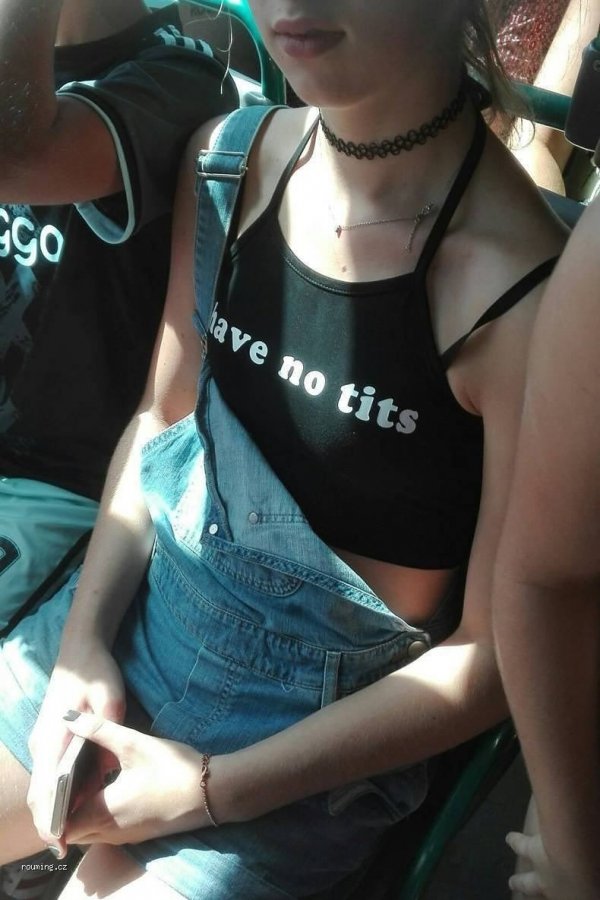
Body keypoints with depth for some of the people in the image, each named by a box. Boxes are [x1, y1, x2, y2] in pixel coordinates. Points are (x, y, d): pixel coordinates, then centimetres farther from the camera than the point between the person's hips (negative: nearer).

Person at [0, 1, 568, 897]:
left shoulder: (526, 297, -24)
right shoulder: (228, 159, -6)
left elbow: (495, 656, -17)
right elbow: (162, 416, 6)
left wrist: (211, 790, -14)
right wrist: (84, 638, -5)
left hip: (317, 734, -5)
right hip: (135, 615, 5)